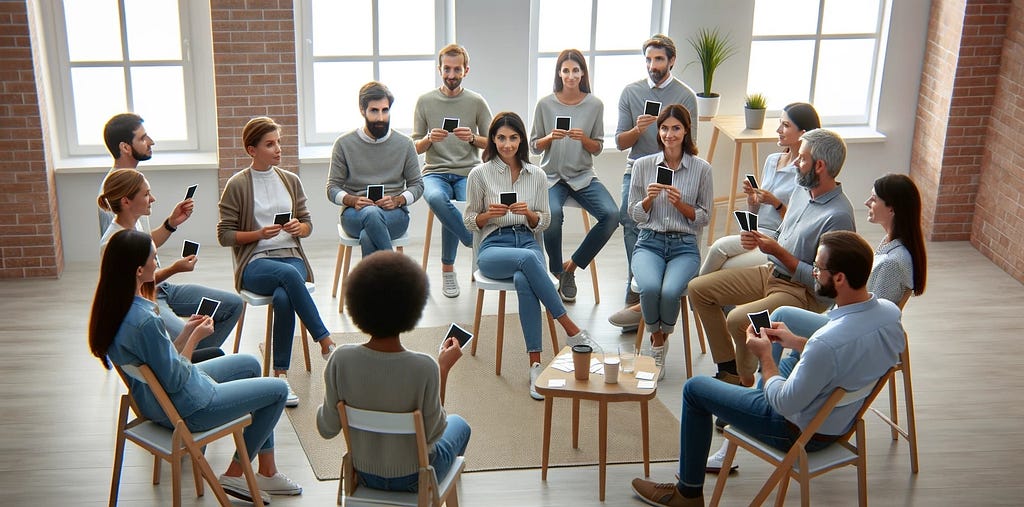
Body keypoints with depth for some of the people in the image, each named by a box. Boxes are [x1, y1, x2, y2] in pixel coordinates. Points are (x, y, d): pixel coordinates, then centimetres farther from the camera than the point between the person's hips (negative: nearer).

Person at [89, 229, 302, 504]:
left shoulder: (113, 308, -4)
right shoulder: (144, 321, -34)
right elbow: (173, 381, -24)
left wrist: (186, 333, -2)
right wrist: (195, 338, -14)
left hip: (154, 398, 10)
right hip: (187, 409, -10)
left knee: (250, 364, 24)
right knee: (278, 390, 3)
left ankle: (267, 471, 26)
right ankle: (234, 475, 16)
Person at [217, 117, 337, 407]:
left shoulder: (291, 181, 13)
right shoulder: (237, 185, 1)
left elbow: (308, 225, 17)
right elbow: (224, 235, 1)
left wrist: (299, 227, -6)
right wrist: (259, 234, -14)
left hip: (291, 256, 3)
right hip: (255, 264, -3)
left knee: (283, 298, -33)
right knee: (288, 274, -38)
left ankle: (280, 375, -26)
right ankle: (325, 342, -31)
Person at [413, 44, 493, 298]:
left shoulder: (477, 102, 6)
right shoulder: (425, 101, 7)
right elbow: (416, 148, 9)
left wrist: (472, 138, -13)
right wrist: (429, 139, -14)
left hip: (468, 172, 0)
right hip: (435, 172, 0)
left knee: (454, 214, -31)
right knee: (436, 198, -36)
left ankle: (447, 268, -8)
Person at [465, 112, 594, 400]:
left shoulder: (537, 175, 11)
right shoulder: (480, 174, 4)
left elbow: (544, 223, 13)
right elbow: (469, 222, 8)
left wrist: (528, 213, -9)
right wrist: (489, 214, -13)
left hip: (527, 241, 2)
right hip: (492, 247, -2)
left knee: (523, 281, -37)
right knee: (528, 259, -39)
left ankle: (535, 364, -35)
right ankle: (571, 330, -32)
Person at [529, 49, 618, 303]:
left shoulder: (594, 105, 1)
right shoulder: (545, 104, -1)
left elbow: (598, 148, 7)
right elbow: (534, 146, 6)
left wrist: (584, 138, -14)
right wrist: (550, 137, -15)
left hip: (583, 176, 2)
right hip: (552, 176, -2)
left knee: (611, 215, -24)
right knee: (553, 214, -34)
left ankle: (571, 266, -3)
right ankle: (557, 270, -7)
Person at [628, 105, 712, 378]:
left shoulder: (702, 169, 2)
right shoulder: (643, 165, 5)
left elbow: (703, 218, 6)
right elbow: (635, 215, 9)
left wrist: (680, 203, -11)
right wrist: (649, 198, -11)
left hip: (685, 245, -1)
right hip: (649, 242, 1)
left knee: (670, 292, -31)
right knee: (650, 288, -32)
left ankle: (663, 335, 3)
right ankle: (657, 342, -2)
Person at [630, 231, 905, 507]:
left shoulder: (827, 341, -39)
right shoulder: (890, 311, -15)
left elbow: (785, 405, -24)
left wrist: (765, 355, -9)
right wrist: (797, 341, 6)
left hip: (802, 432, -8)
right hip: (844, 419, 8)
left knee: (695, 388, 7)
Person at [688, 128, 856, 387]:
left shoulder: (838, 216, -24)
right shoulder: (802, 191, 5)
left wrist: (778, 252, -22)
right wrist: (759, 241, -3)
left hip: (805, 293, -9)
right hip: (771, 272, 10)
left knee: (738, 320, -31)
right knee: (698, 289, 4)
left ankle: (746, 379, 0)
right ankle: (729, 368, 10)